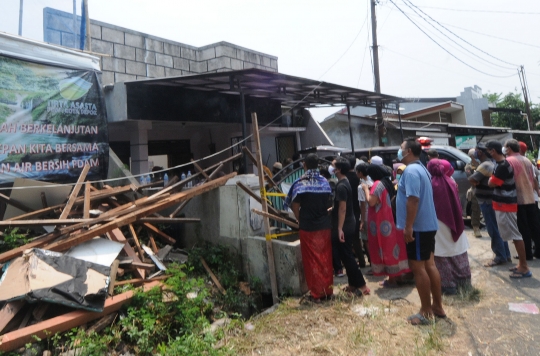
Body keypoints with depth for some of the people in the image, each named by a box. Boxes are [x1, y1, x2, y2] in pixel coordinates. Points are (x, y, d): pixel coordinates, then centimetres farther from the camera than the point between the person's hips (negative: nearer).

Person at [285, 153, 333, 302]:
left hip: (308, 227, -3)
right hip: (324, 225, 4)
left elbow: (295, 206, -10)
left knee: (312, 261, 5)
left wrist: (300, 220, 6)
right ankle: (328, 290, 21)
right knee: (325, 259, 13)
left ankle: (316, 293, 11)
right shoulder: (325, 182, 3)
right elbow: (329, 203, 5)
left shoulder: (300, 183, -9)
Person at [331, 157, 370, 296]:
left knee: (346, 256, -2)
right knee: (347, 255, 16)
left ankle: (362, 285, 5)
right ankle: (353, 284, 24)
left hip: (344, 227, -10)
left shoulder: (341, 186, -20)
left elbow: (342, 209, -23)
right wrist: (332, 208, 29)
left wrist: (339, 229, -22)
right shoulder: (345, 182, 10)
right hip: (349, 225, 10)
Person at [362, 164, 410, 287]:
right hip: (389, 220, 9)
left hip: (381, 222, -9)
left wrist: (366, 189, -9)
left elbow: (371, 202, -22)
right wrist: (370, 189, 14)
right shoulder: (388, 182, 13)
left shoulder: (378, 184, -16)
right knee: (391, 246, 13)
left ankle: (392, 279, 5)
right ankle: (396, 276, 20)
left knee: (386, 248, -2)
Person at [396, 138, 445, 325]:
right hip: (428, 225, 10)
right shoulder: (422, 169, 15)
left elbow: (413, 199, -26)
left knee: (418, 267, -1)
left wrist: (408, 226, -25)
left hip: (417, 227, -10)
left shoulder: (410, 171, -18)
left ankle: (425, 312, 9)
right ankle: (437, 306, 25)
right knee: (429, 265, 15)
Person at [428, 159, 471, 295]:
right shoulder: (451, 183, 2)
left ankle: (449, 285, 6)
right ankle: (464, 281, 27)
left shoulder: (430, 185, -14)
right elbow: (457, 204, 10)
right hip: (454, 224, 6)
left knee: (443, 258, 2)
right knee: (458, 254, 17)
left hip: (438, 225, -6)